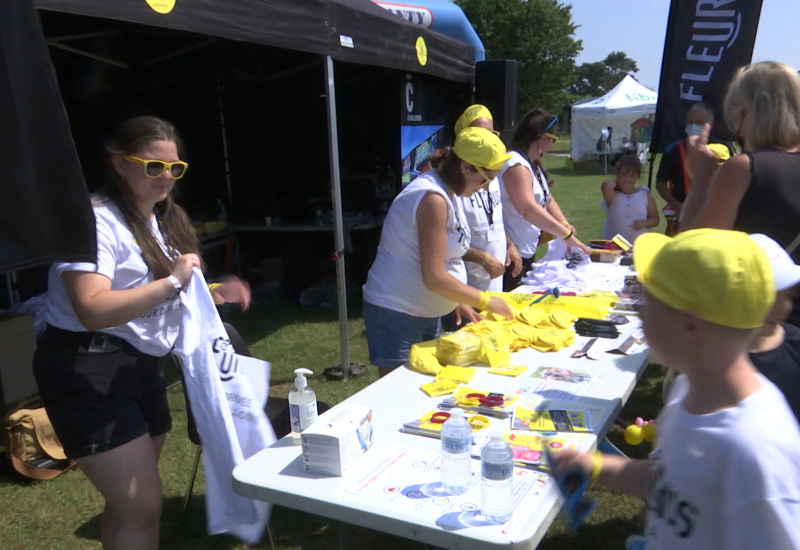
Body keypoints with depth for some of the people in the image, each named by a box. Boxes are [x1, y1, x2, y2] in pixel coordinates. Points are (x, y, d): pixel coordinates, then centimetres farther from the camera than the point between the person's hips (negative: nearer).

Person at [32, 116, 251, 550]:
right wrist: (171, 282, -28)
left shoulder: (164, 220, 14)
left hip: (141, 367, 9)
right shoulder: (96, 220, -17)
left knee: (128, 500, 19)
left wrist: (213, 294, 5)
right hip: (87, 373, -9)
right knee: (144, 506, -9)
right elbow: (94, 311, -29)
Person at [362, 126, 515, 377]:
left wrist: (461, 303, 8)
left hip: (425, 314, 10)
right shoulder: (433, 198, -23)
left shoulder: (446, 193, 6)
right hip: (396, 315, -10)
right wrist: (485, 301, -15)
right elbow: (434, 278, -26)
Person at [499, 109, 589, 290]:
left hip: (527, 253, 11)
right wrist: (566, 234, -30)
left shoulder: (534, 165, 16)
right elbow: (528, 208, -30)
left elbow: (548, 200, 15)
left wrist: (565, 225, -3)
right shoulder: (516, 165, -18)